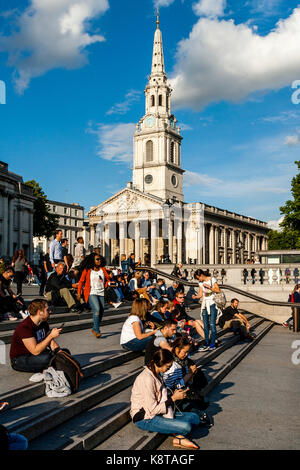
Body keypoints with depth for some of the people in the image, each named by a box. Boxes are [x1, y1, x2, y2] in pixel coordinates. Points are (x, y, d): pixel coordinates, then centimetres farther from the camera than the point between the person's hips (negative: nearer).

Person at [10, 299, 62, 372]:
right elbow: (35, 351, -33)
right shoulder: (24, 327, -26)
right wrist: (51, 336, -33)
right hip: (18, 361, -8)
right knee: (46, 358, -34)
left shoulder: (44, 323, 0)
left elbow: (52, 343, 4)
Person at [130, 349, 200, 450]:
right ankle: (179, 437, 5)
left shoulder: (156, 374, 5)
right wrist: (173, 398, -16)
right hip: (145, 419, -9)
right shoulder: (147, 379, -25)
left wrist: (173, 395, -3)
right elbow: (152, 410, -23)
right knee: (186, 427, -24)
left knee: (195, 418, 0)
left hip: (158, 412, 9)